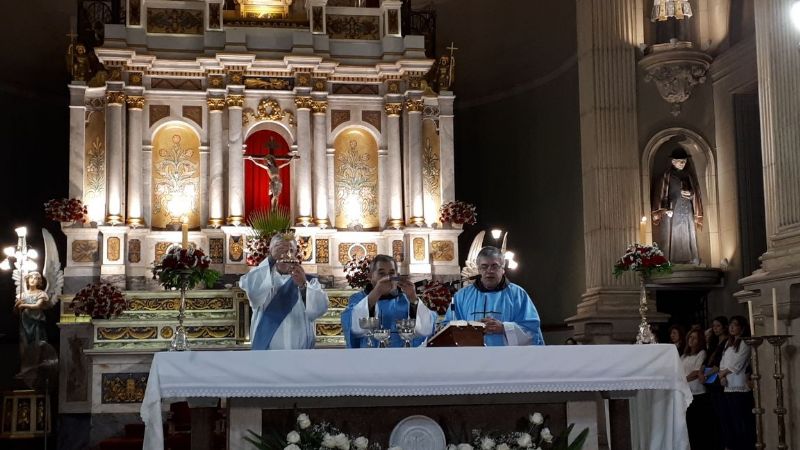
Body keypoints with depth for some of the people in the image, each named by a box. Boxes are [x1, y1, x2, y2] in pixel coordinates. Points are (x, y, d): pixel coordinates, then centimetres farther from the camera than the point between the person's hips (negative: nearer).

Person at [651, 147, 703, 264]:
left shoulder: (690, 175, 12)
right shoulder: (667, 175, 1)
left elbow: (696, 193, 17)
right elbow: (661, 193, -3)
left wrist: (690, 194, -6)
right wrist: (665, 209, -14)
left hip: (687, 210, 4)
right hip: (672, 211, -3)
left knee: (688, 236, 0)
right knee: (672, 236, -7)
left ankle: (691, 262, 3)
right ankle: (670, 262, -5)